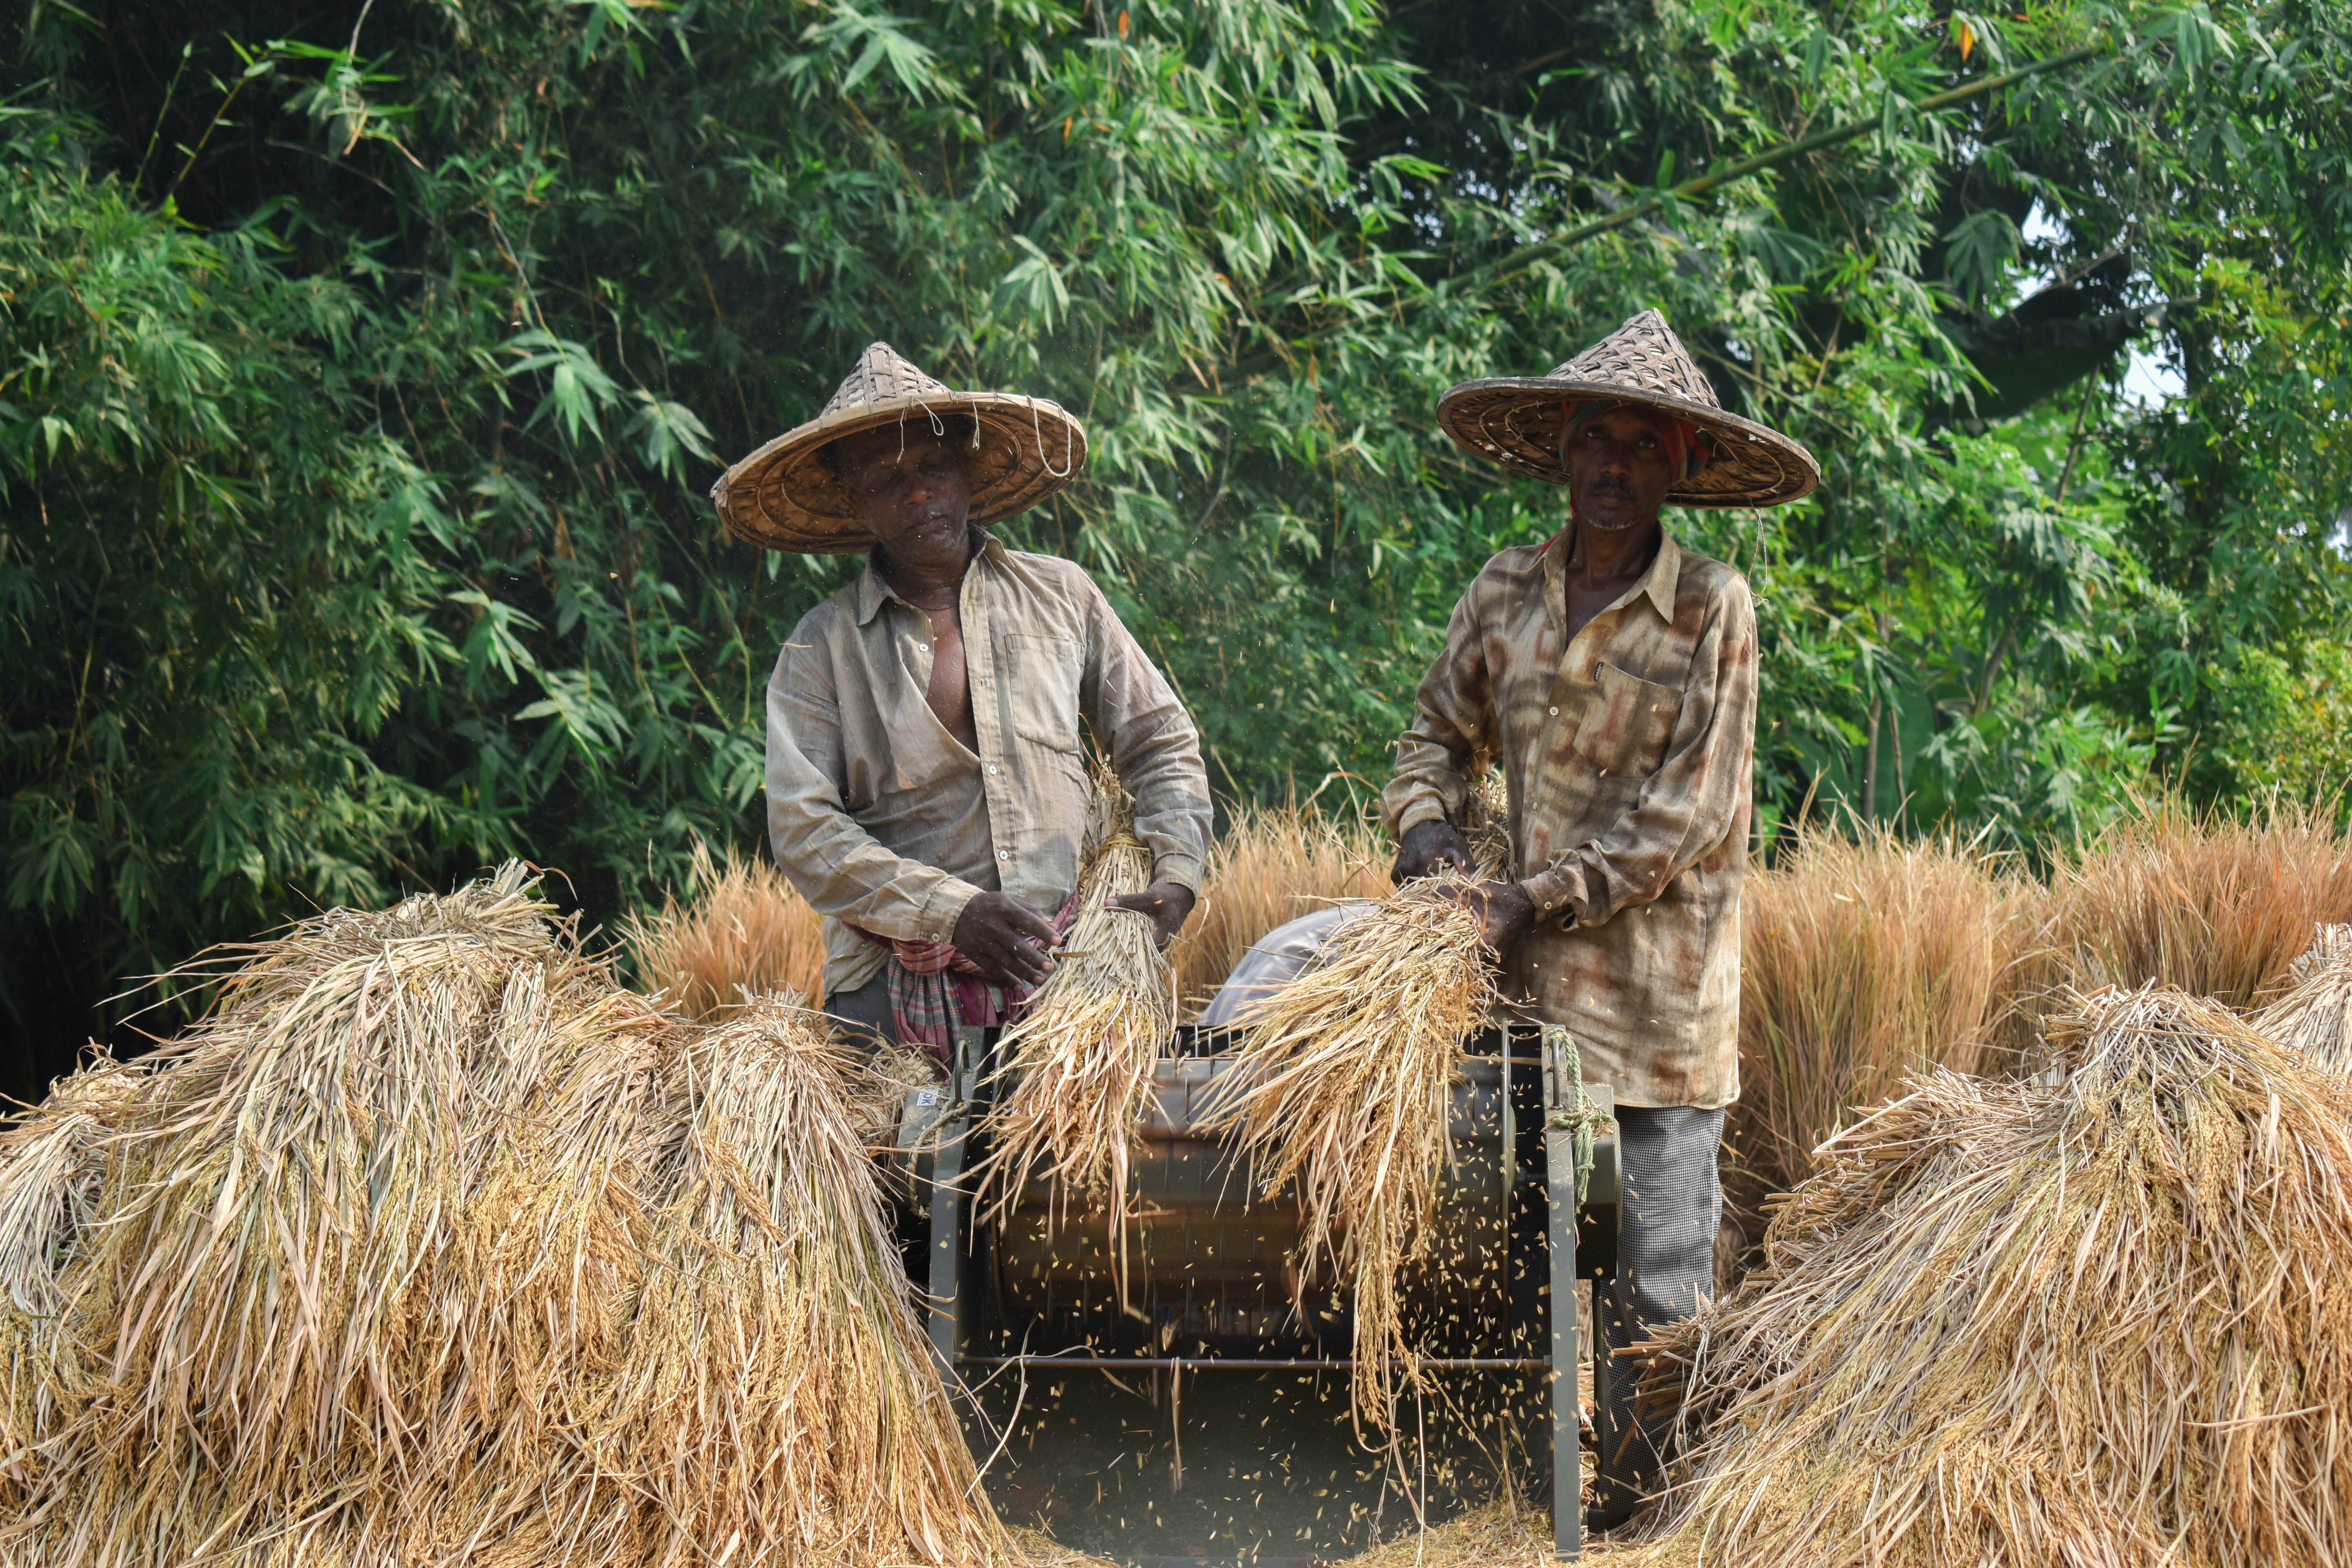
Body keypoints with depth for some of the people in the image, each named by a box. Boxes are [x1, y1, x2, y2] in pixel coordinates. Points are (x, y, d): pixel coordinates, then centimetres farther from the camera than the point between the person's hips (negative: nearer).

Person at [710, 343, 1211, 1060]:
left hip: (1060, 973, 2)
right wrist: (954, 910, -17)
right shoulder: (821, 649, 4)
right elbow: (803, 828, -5)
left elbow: (1161, 743, 18)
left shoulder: (1062, 596, 11)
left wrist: (1175, 873, 1)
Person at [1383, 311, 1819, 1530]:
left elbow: (1687, 814, -9)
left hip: (1660, 989, -4)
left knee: (1658, 1281, -3)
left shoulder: (1711, 607, -5)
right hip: (1528, 986, 4)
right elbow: (1440, 731, 21)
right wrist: (1426, 821, 0)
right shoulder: (1505, 592, 8)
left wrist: (1533, 900, -13)